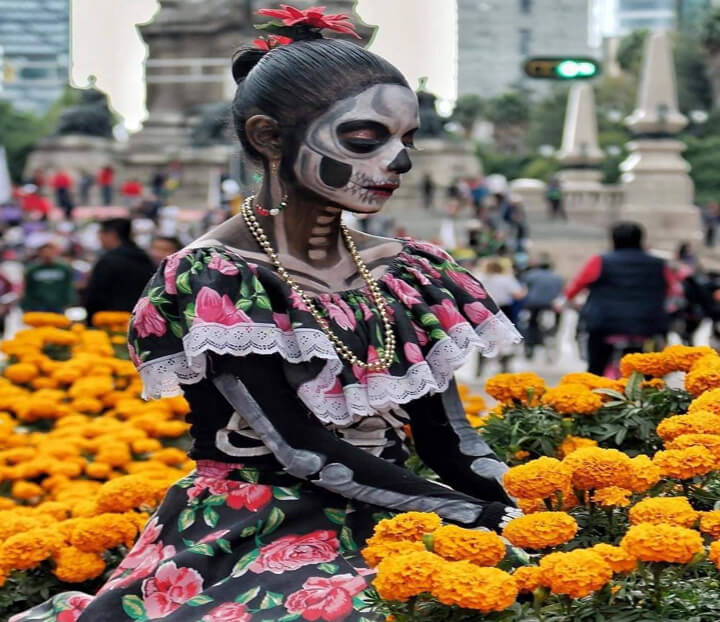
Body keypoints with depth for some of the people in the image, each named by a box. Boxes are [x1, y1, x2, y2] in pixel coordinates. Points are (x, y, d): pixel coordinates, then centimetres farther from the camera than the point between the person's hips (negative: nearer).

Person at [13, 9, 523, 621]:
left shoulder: (407, 275, 9)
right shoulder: (210, 279, -9)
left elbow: (449, 440, 9)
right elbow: (300, 450, -15)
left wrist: (523, 511, -9)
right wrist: (482, 516, -17)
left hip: (380, 536, 5)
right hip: (247, 541, -4)